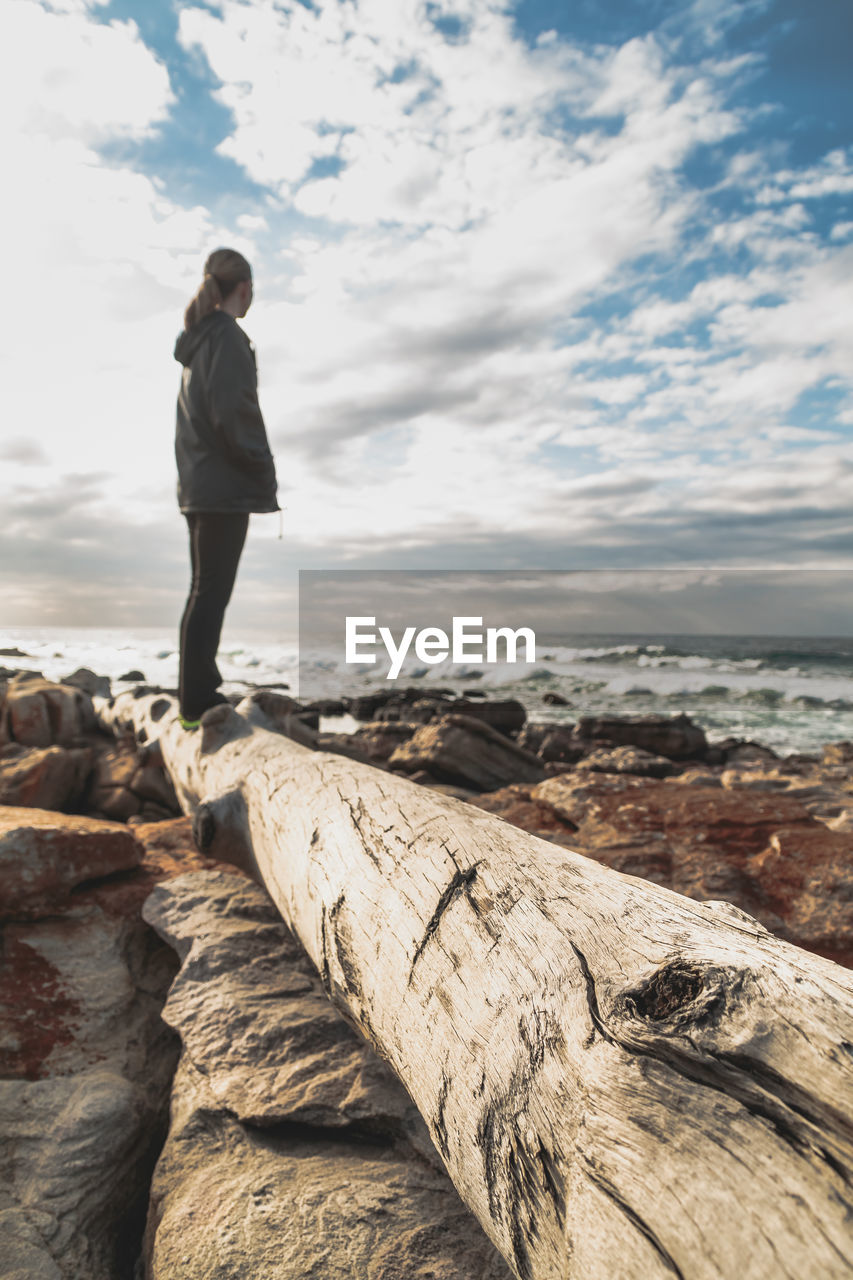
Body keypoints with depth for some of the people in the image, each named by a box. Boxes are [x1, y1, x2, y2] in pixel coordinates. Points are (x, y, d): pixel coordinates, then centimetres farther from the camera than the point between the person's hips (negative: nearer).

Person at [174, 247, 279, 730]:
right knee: (212, 592, -7)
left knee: (204, 589, 13)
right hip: (226, 484, -9)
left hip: (198, 482, 9)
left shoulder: (197, 338, 18)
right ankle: (197, 699, -2)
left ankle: (200, 685, 21)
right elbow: (233, 413, -19)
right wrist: (264, 472, -9)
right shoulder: (228, 336, -9)